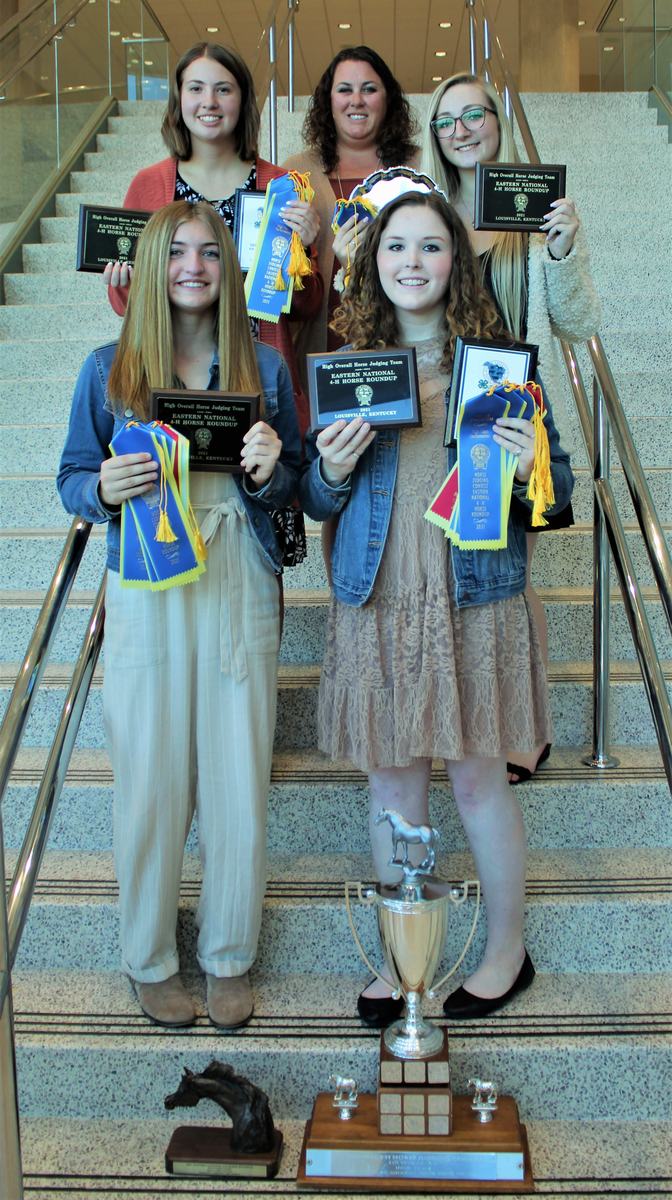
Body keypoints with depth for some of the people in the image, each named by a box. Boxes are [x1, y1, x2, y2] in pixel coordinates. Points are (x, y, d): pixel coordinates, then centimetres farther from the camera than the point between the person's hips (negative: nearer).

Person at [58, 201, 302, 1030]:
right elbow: (73, 480, 6)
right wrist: (104, 488, -16)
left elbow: (294, 487, 8)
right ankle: (151, 959, 27)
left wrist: (269, 472, -14)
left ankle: (228, 954, 27)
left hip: (241, 594, 1)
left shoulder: (262, 367, 3)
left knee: (239, 781, 7)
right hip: (146, 595, -1)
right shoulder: (108, 370, 1)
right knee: (151, 781, 6)